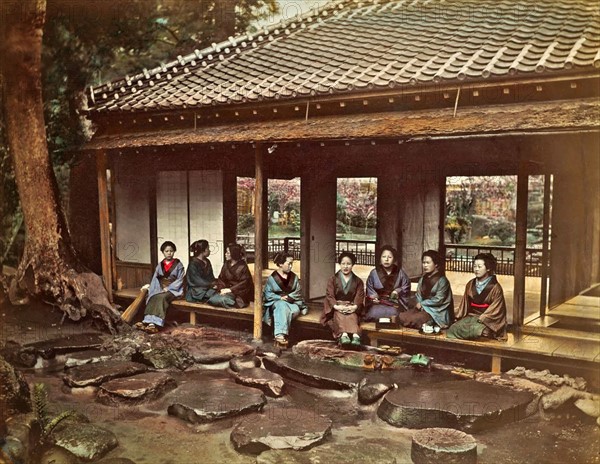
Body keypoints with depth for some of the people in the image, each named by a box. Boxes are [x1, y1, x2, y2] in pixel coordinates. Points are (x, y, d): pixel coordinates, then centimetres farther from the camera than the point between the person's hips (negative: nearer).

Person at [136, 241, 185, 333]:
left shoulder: (178, 264, 2)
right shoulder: (160, 265, 14)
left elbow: (180, 280, -5)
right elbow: (155, 279, 8)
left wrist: (168, 288, -15)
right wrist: (159, 288, -11)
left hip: (173, 289, -4)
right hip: (160, 289, 4)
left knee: (162, 297, -34)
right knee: (153, 297, -29)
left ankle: (154, 324, -46)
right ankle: (148, 321, -43)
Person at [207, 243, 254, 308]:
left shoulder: (242, 267, -7)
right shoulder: (226, 264, 12)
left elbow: (244, 283, -12)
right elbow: (221, 279, 10)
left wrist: (230, 290, -18)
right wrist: (222, 289, -9)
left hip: (239, 292, -6)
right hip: (227, 290, 6)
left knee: (223, 299, -31)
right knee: (213, 299, -20)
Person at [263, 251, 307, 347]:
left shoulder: (294, 277, 9)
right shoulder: (272, 278, 0)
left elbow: (298, 293, 5)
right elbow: (268, 294, -4)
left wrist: (288, 297, -13)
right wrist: (280, 298, -17)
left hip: (292, 303, 2)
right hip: (276, 303, -2)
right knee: (282, 306, -39)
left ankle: (280, 336, -44)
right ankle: (280, 335, -51)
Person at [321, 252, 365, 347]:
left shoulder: (358, 281, 16)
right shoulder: (333, 279, 13)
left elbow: (360, 296, 2)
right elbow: (329, 295, 0)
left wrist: (354, 306, -20)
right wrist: (336, 306, -20)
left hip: (351, 308, 1)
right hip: (336, 308, -1)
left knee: (352, 317, -34)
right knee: (339, 315, -35)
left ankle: (355, 335, -61)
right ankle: (343, 334, -62)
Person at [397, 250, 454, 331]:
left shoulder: (442, 280, -10)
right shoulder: (423, 278, 12)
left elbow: (438, 299, -15)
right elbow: (418, 295, 14)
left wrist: (422, 304, -9)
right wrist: (419, 304, -7)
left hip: (437, 312, -8)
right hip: (423, 307, 8)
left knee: (411, 320, -29)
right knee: (401, 317, -16)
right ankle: (429, 324, -14)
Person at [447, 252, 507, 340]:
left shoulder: (495, 288, -6)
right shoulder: (470, 285, 11)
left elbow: (494, 310, -10)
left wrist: (480, 320, -18)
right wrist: (459, 318, 3)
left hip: (487, 320, -4)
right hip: (471, 316, 5)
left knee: (475, 330, -36)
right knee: (453, 328, -25)